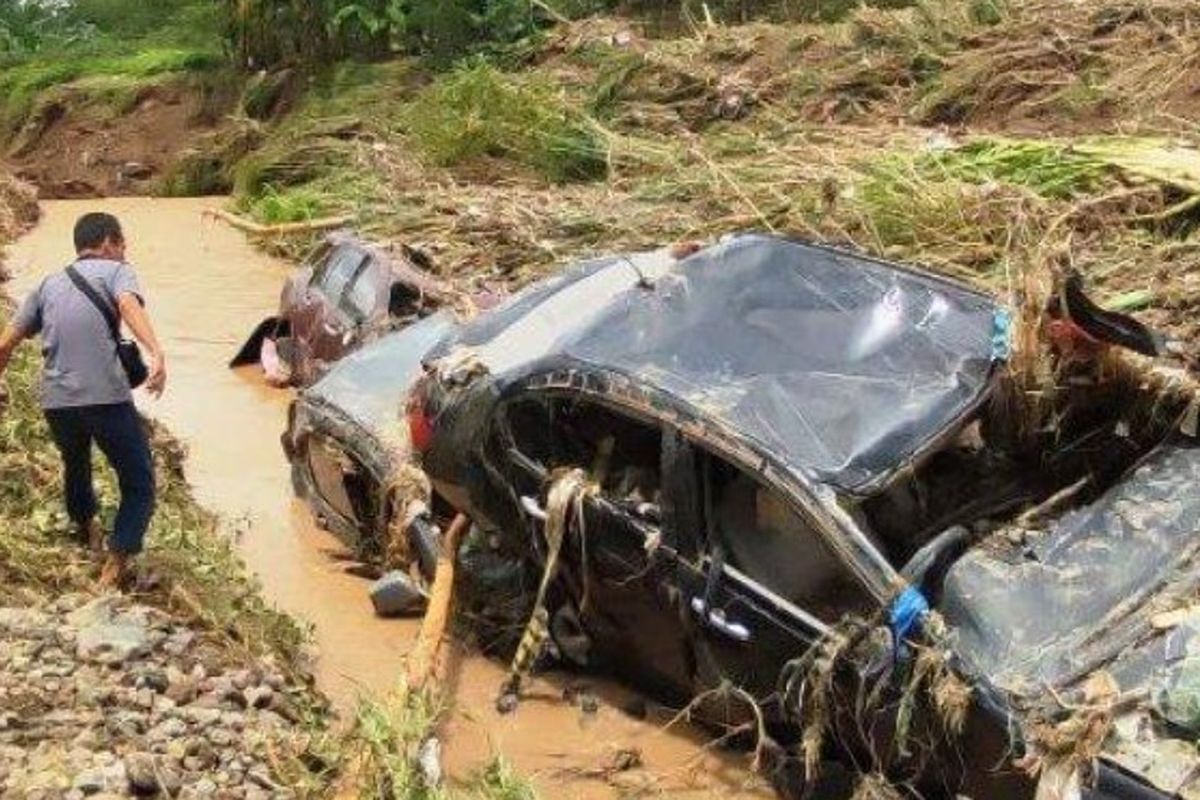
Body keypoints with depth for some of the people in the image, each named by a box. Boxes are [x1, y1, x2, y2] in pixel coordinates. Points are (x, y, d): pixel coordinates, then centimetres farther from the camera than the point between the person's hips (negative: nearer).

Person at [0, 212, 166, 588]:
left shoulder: (49, 284, 20)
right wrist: (156, 354, -34)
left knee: (75, 463, 33)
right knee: (139, 485, 5)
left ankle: (86, 528, 56)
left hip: (55, 401, 6)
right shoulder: (116, 271, 5)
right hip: (107, 398, -6)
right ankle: (114, 571, -5)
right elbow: (129, 306, -18)